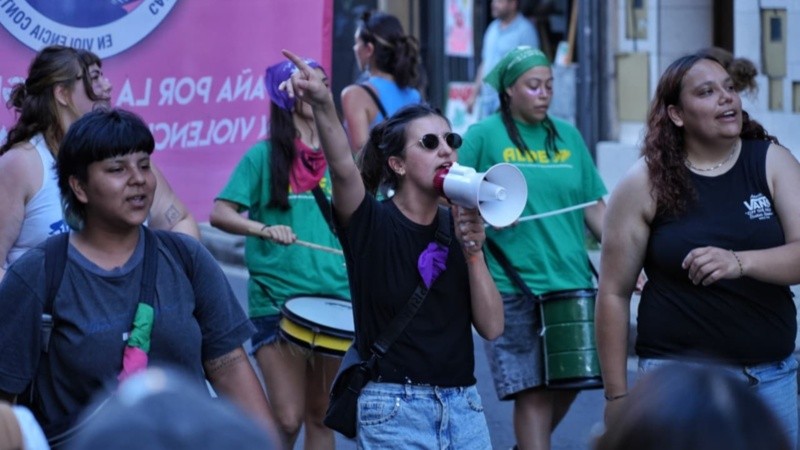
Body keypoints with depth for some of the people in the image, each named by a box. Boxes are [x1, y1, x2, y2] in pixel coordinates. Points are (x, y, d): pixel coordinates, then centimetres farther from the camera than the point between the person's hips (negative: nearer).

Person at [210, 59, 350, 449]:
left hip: (335, 300, 4)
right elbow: (219, 213, -8)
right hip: (277, 298, -4)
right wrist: (263, 230, -25)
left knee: (321, 415, 9)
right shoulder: (265, 156, -2)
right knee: (288, 418, -9)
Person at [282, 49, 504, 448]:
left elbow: (491, 326, 3)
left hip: (463, 409, 5)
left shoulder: (457, 227, 9)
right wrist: (323, 106, -42)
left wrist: (473, 252, -8)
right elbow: (343, 167, -25)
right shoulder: (370, 223, -4)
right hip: (394, 411, -5)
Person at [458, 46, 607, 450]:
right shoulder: (483, 136, -1)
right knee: (533, 393, -6)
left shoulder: (568, 136, 11)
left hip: (572, 281, 5)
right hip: (512, 289, -5)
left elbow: (594, 208, 13)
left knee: (566, 383, 10)